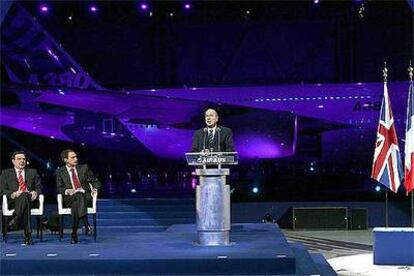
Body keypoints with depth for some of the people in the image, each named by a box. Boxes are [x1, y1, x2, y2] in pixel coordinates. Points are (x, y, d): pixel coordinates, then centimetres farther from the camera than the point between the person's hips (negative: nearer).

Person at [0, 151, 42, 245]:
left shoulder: (33, 172, 24)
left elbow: (39, 187, 19)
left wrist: (35, 192, -7)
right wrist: (13, 194, -14)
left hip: (30, 200, 2)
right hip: (13, 201, -2)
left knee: (24, 195, -39)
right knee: (25, 205, -40)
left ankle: (16, 220, -52)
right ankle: (28, 235, -48)